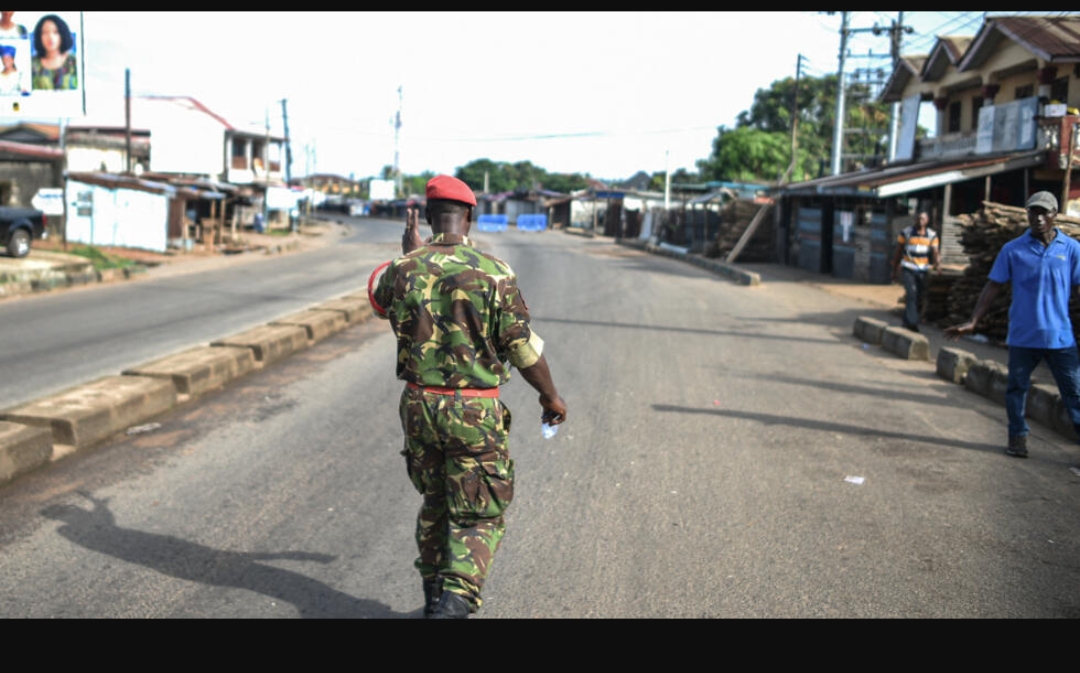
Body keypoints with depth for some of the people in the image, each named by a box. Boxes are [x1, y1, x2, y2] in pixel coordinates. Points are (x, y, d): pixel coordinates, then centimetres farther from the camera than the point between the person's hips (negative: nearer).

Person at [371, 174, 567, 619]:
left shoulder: (404, 269, -3)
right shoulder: (494, 273, -13)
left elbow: (379, 303, 20)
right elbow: (523, 348, -9)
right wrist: (551, 397, 5)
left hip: (419, 405, 4)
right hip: (476, 411, -4)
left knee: (434, 504, 22)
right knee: (479, 517, 6)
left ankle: (435, 595, 33)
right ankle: (455, 601, -11)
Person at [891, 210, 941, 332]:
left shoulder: (932, 235, 0)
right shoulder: (905, 232, -4)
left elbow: (936, 252, -11)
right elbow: (898, 252, 3)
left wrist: (937, 263, -33)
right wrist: (895, 270, 5)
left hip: (923, 270, 3)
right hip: (908, 268, -3)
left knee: (921, 298, 5)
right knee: (911, 293, -18)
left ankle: (908, 321, 20)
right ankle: (911, 322, -20)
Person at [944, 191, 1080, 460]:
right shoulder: (1013, 250, -1)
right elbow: (993, 286, 2)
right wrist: (972, 322, -4)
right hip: (1022, 336, 0)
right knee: (1016, 389, 9)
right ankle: (1018, 437, 25)